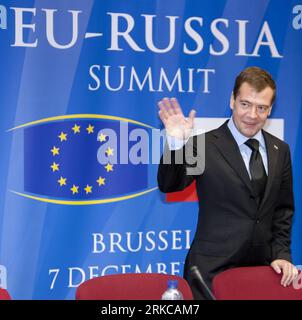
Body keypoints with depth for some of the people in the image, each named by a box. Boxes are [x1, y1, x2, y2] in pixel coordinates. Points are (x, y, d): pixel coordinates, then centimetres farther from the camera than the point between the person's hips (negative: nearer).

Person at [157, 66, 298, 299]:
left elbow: (284, 209, 12)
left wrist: (282, 254, 3)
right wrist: (176, 144, -34)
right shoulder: (205, 145, -9)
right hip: (213, 269, -4)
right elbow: (169, 185, -19)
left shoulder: (280, 150, 6)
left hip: (262, 268, 5)